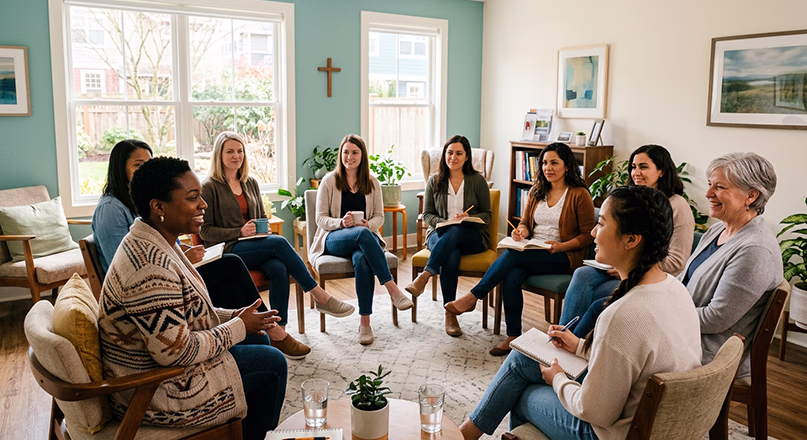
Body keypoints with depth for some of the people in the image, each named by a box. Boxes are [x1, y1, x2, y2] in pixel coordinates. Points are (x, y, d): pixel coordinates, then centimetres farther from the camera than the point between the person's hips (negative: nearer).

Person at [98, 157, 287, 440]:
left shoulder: (151, 242, 2)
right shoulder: (151, 265, -31)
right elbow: (175, 352, -29)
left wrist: (233, 317, 0)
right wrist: (238, 327, -16)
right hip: (155, 393, -10)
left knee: (258, 338, 18)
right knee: (272, 363, -2)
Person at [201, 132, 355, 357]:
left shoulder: (251, 184, 17)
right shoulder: (209, 187, -1)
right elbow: (205, 231, -4)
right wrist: (239, 232, -17)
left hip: (255, 248, 5)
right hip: (227, 252, -5)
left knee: (279, 269, -30)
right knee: (279, 243, -30)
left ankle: (278, 334, -30)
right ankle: (321, 297, -26)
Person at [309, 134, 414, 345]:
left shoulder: (372, 183, 12)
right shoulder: (329, 181, 4)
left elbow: (379, 216, 11)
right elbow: (321, 218, 1)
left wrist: (368, 224, -13)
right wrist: (341, 223, -20)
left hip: (365, 237, 2)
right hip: (334, 240, -2)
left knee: (362, 260, -37)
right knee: (362, 233, -38)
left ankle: (364, 323, -34)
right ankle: (392, 288, -39)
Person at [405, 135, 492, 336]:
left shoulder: (477, 180, 4)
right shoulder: (434, 181, 8)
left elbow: (487, 214, 5)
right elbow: (427, 214, 8)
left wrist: (469, 217, -16)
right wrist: (444, 222, -13)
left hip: (472, 236, -1)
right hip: (440, 234, 1)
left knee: (455, 231, -39)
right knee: (451, 255, -36)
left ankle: (424, 276, -44)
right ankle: (450, 315, -32)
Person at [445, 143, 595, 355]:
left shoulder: (580, 195, -4)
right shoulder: (537, 191, 14)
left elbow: (588, 235, -4)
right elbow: (525, 223, 16)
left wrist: (560, 246, -19)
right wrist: (521, 232, -8)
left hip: (564, 256, -5)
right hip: (532, 253, 5)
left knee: (513, 255, -30)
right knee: (512, 276, -29)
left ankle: (473, 296, -18)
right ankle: (513, 337, -22)